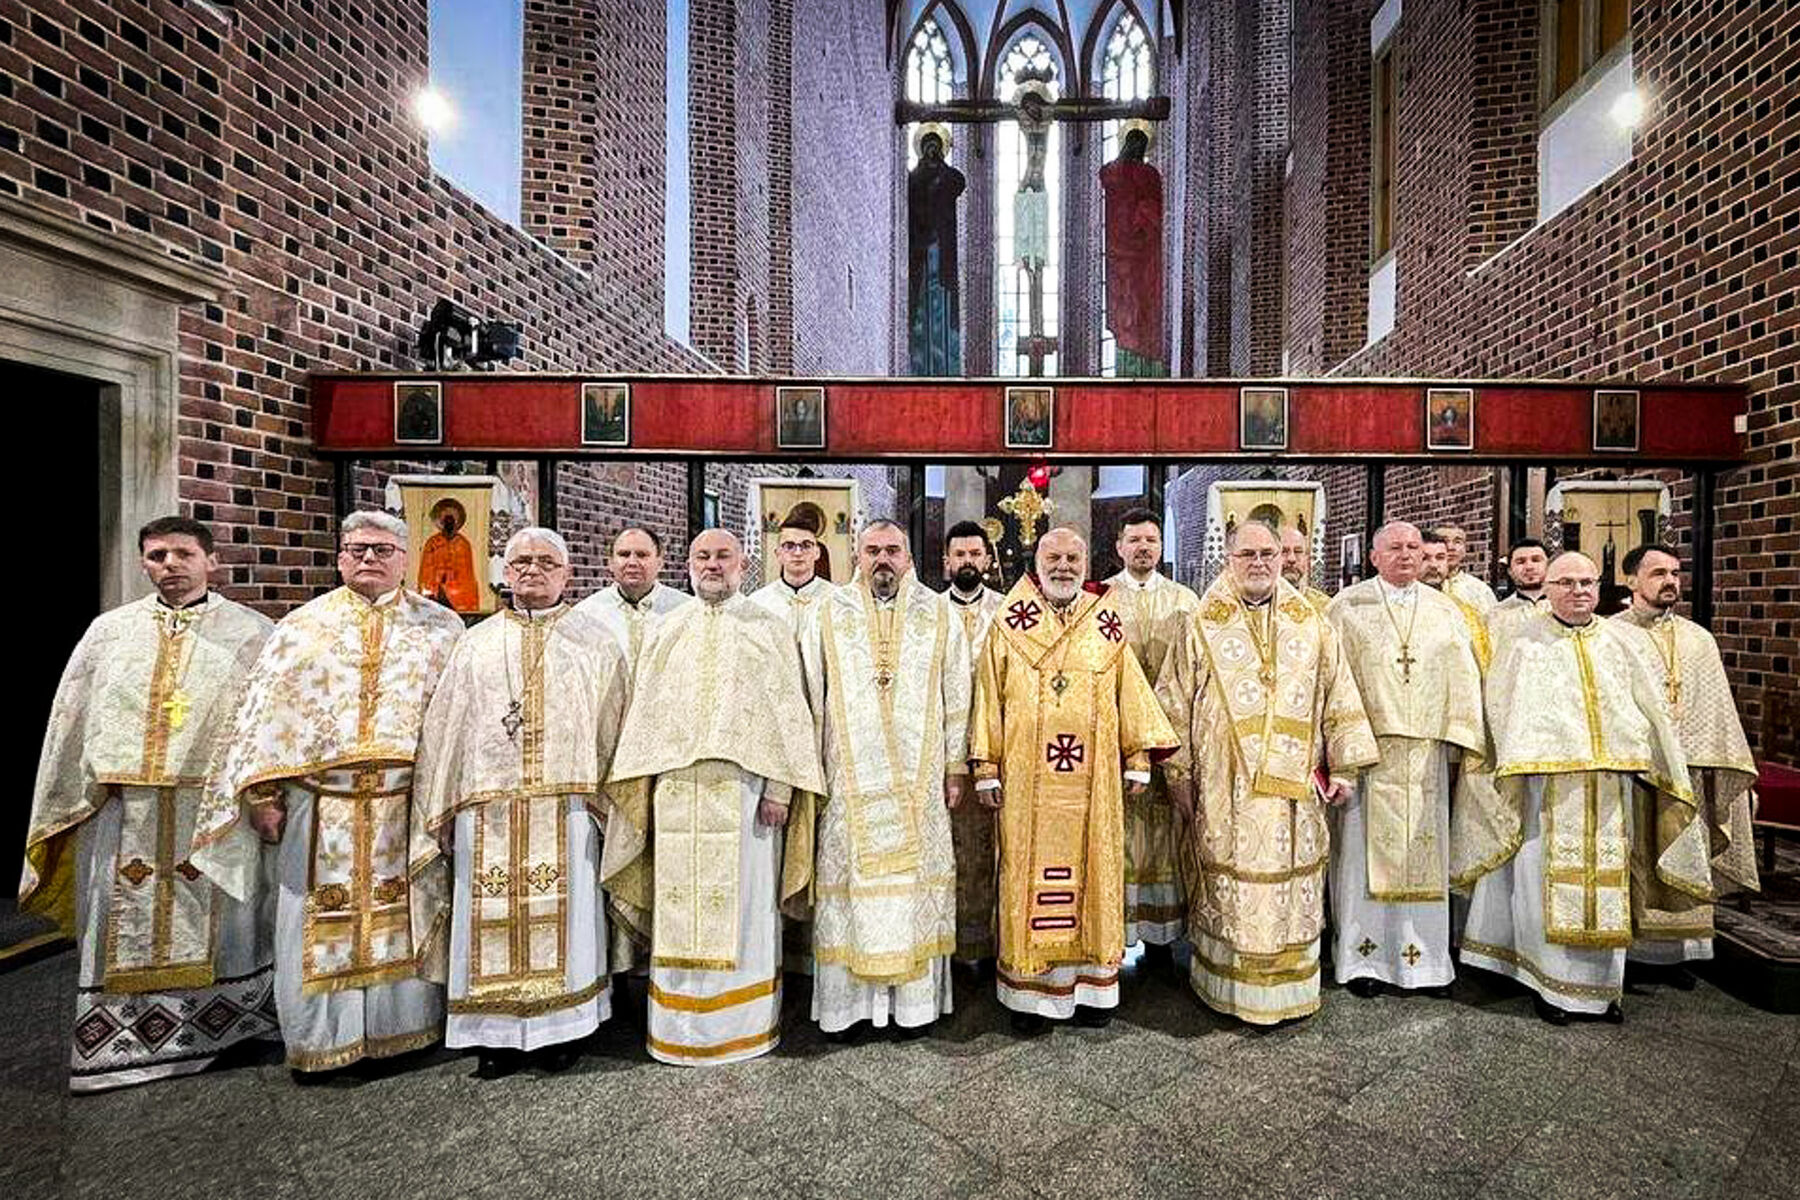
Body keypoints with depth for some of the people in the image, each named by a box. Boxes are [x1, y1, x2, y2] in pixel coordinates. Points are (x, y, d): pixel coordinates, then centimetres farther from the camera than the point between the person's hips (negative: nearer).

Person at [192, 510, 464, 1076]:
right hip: (319, 806, 1)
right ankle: (318, 1039, 26)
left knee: (403, 917, 9)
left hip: (409, 803, 0)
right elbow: (264, 712, 4)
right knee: (319, 920, 9)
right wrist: (263, 794, -2)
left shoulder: (442, 627, 4)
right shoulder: (301, 626, 6)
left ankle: (405, 1025, 26)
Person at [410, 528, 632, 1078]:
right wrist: (444, 810, 4)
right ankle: (498, 1033, 22)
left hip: (566, 806, -2)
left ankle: (562, 1026, 21)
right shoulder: (476, 644, 12)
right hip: (488, 809, 2)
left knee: (562, 914, 5)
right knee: (492, 918, 6)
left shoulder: (595, 640, 6)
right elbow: (445, 728, 10)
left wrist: (606, 796, -4)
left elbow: (614, 723, 2)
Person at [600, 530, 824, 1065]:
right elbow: (644, 711, 13)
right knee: (679, 905, 8)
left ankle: (745, 1024, 21)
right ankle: (680, 1028, 23)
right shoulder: (665, 632, 14)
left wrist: (779, 786, -9)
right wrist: (638, 785, 5)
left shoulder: (770, 628, 5)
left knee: (744, 903, 5)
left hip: (745, 786, -2)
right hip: (676, 787, 3)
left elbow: (788, 708, -1)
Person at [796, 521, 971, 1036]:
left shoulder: (940, 615, 6)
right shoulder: (825, 617, 4)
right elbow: (810, 701, 5)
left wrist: (955, 768, 4)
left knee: (915, 879, 7)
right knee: (849, 881, 4)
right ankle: (847, 997, 20)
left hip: (919, 782, 1)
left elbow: (956, 698, 7)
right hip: (848, 781, 0)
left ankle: (916, 999, 21)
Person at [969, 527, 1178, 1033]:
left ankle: (1091, 982, 25)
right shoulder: (1010, 626, 2)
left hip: (1091, 782, 2)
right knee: (1029, 873, 4)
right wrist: (987, 767, -3)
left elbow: (1131, 693, 10)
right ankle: (1029, 990, 17)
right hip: (1027, 780, -2)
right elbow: (990, 698, 1)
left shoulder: (1106, 625, 8)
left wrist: (1138, 757, 5)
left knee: (1092, 871, 10)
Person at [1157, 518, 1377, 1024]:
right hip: (1225, 787, -2)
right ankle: (1225, 984, 21)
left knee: (1293, 883, 8)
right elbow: (1175, 702, 1)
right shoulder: (1203, 626, 1)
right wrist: (1179, 774, -1)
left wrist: (1342, 767, 4)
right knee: (1229, 884, 4)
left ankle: (1290, 986, 26)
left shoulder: (1311, 624, 7)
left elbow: (1339, 697, 9)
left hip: (1294, 786, 2)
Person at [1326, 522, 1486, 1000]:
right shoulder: (1347, 606, 4)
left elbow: (1464, 676, 11)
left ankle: (1423, 955, 19)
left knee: (1424, 848, 7)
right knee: (1365, 848, 0)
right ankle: (1364, 957, 10)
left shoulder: (1444, 610, 14)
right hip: (1367, 746, -3)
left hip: (1425, 750, 3)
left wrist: (1464, 739, 1)